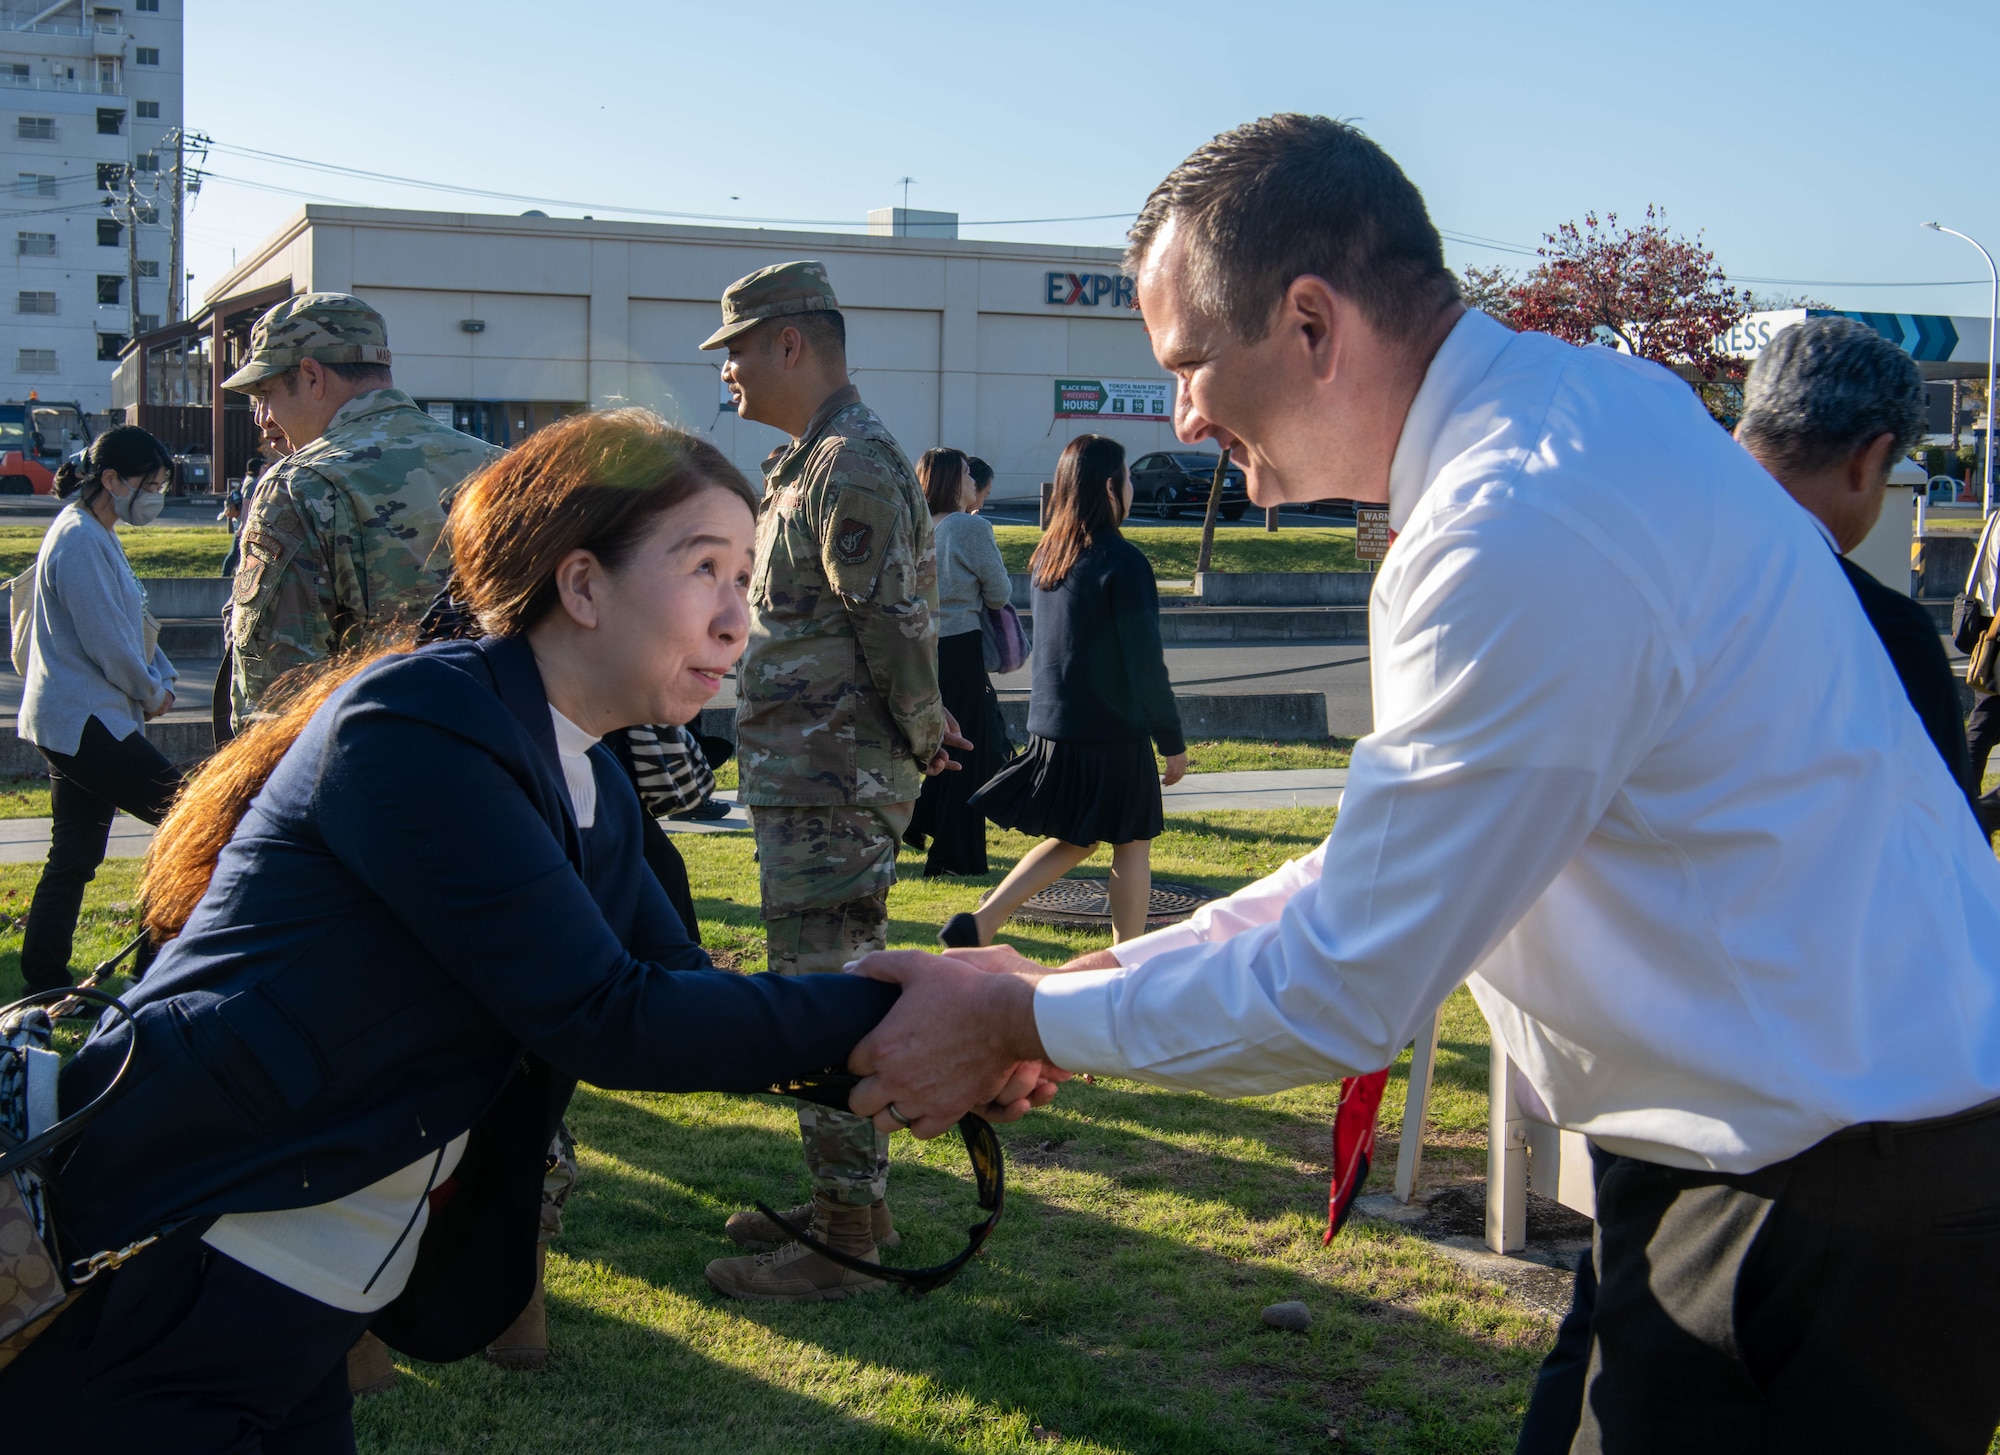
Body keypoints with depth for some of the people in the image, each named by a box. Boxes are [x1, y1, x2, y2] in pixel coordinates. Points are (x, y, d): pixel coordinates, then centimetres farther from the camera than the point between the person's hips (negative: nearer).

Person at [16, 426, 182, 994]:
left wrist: (160, 679, 6)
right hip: (84, 722, -11)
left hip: (78, 721, 11)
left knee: (74, 860, 13)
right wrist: (151, 693, -4)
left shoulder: (97, 537, 17)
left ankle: (44, 984, 19)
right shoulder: (79, 540, -16)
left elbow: (134, 623, 22)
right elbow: (106, 641, -19)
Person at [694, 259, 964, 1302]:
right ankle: (845, 1201, 28)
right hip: (807, 782, 11)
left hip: (832, 787, -11)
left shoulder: (853, 467, -17)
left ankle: (850, 1239, 4)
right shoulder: (808, 464, 17)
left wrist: (922, 740, -7)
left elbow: (899, 631, -20)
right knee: (825, 993, 17)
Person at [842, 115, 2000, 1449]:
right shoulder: (1567, 408, 7)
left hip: (1830, 1209, -9)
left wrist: (1024, 1019, -7)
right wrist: (1104, 978, 11)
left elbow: (1341, 989, -21)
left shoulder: (1528, 534, -26)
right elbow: (1394, 860, 13)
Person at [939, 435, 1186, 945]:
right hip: (1113, 735, -7)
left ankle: (978, 925, 9)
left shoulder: (1047, 555, 7)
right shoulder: (1122, 560, -15)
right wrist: (1173, 742, -6)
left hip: (1051, 728, 7)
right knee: (1132, 844, 7)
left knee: (1073, 841, 18)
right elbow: (1145, 661, -14)